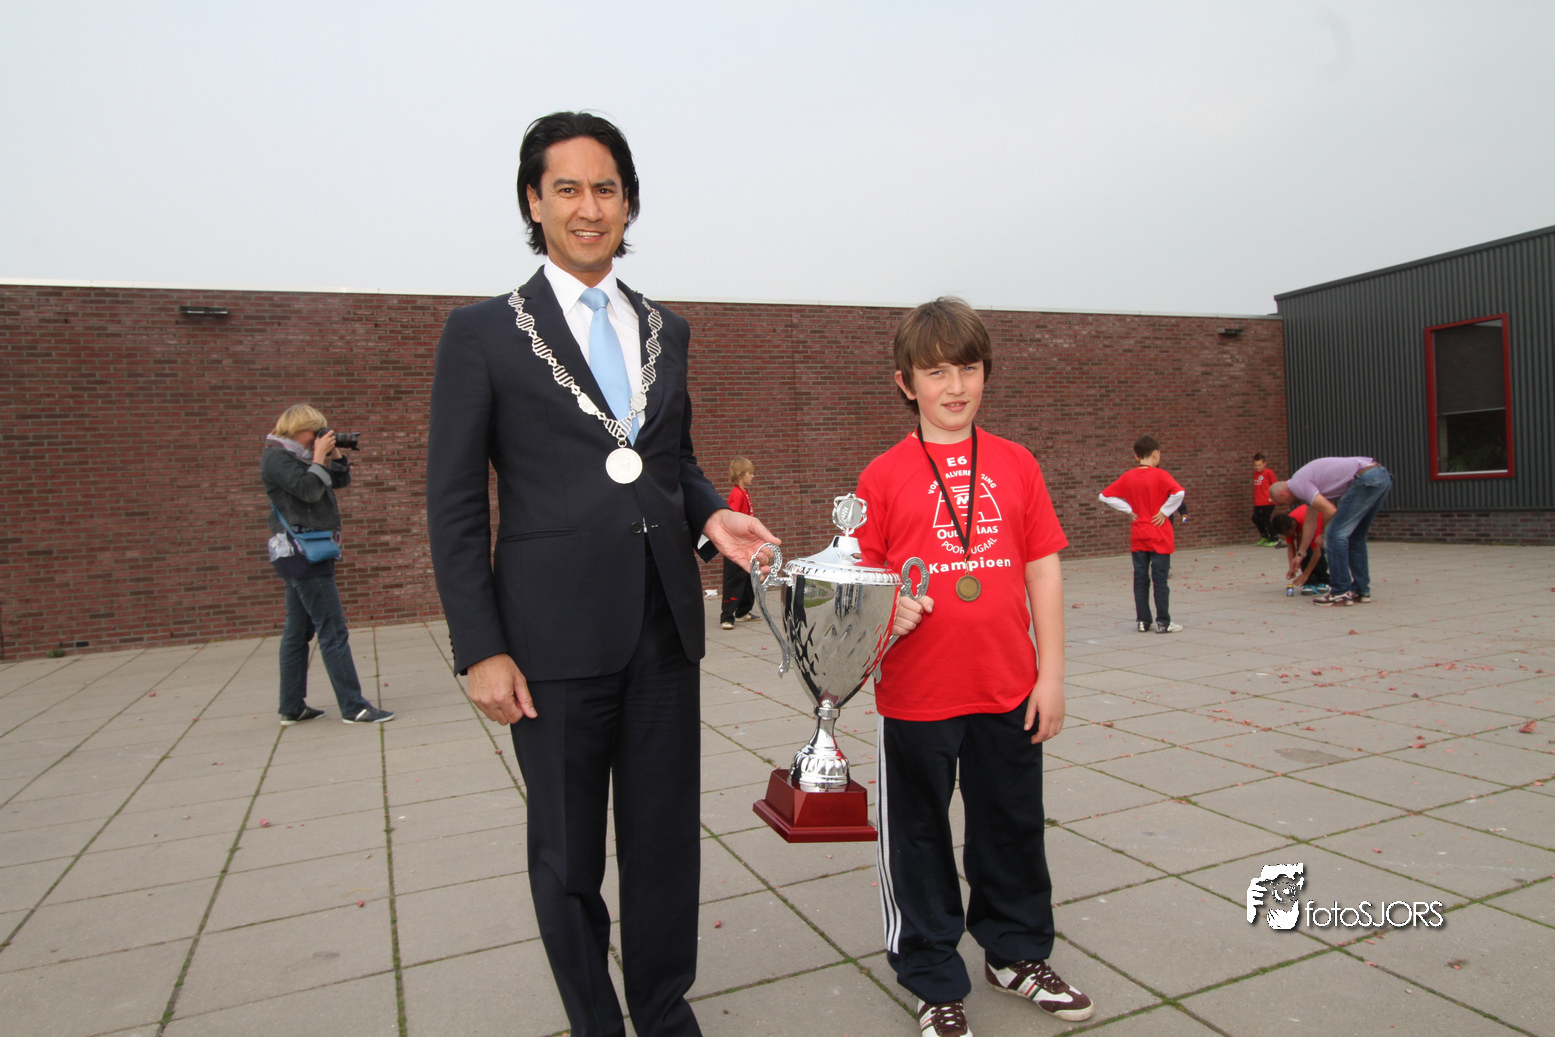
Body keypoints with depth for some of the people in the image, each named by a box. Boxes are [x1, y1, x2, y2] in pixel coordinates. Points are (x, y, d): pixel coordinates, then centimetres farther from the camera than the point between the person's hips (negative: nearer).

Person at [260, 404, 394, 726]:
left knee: (298, 630, 11)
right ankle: (353, 707, -10)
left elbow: (341, 481, 19)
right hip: (301, 551, -10)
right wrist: (320, 456, -11)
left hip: (302, 554, 10)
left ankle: (292, 708, 17)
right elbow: (308, 490, -20)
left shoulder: (296, 457, 18)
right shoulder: (276, 457, -8)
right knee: (333, 630, -11)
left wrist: (335, 454, 4)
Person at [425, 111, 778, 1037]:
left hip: (666, 626, 4)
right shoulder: (483, 333, -1)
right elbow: (454, 503, -3)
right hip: (557, 638, -3)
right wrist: (480, 649, -9)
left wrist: (710, 514, -1)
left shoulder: (667, 329, 12)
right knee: (567, 854, 11)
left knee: (667, 837, 13)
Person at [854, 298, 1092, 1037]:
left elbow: (1044, 570, 3)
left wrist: (1050, 674, 1)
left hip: (1008, 691, 3)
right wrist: (886, 612, -22)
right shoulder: (884, 475, -4)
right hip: (916, 693, -2)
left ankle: (1017, 953, 43)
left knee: (1013, 826, 19)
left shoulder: (1017, 465, 2)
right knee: (919, 839, 12)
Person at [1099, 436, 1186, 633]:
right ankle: (1163, 622, 5)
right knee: (1160, 579, 1)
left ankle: (1142, 621, 11)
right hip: (1159, 535, -4)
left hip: (1137, 535, 4)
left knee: (1140, 579, 8)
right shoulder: (1159, 474, -10)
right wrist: (1165, 511, -13)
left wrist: (1129, 510, 3)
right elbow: (1179, 493, -26)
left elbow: (1104, 496, 3)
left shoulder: (1128, 476, 2)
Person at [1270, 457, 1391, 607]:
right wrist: (1300, 554, 41)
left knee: (1336, 534, -4)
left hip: (1365, 479, -10)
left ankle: (1340, 593, -2)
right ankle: (1361, 591, 20)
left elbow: (1330, 511, -10)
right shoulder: (1306, 482, 27)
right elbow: (1310, 523, 34)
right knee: (1355, 537, 18)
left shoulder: (1297, 484, -2)